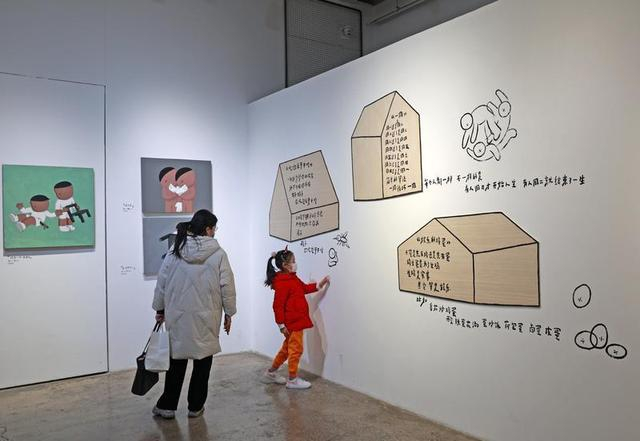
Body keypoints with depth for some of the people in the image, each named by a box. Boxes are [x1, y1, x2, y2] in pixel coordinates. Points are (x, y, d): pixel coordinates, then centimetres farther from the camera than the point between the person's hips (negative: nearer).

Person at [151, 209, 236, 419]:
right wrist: (228, 313, 4)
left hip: (178, 317, 3)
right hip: (206, 318, -2)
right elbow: (227, 286, -7)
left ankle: (167, 406, 21)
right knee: (203, 361, 12)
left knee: (177, 360, 15)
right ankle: (195, 406, 21)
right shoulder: (218, 253, -9)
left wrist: (160, 308, 16)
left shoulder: (175, 251, -2)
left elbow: (162, 282, 4)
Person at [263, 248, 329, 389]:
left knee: (287, 348, 20)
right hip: (292, 322, -10)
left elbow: (304, 288, 24)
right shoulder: (281, 283, -20)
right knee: (296, 349, 0)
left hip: (297, 321, 10)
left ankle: (271, 373, 32)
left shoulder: (292, 278, 11)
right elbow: (278, 305, -20)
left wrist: (319, 285, 13)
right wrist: (281, 325, -18)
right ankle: (292, 380, 13)